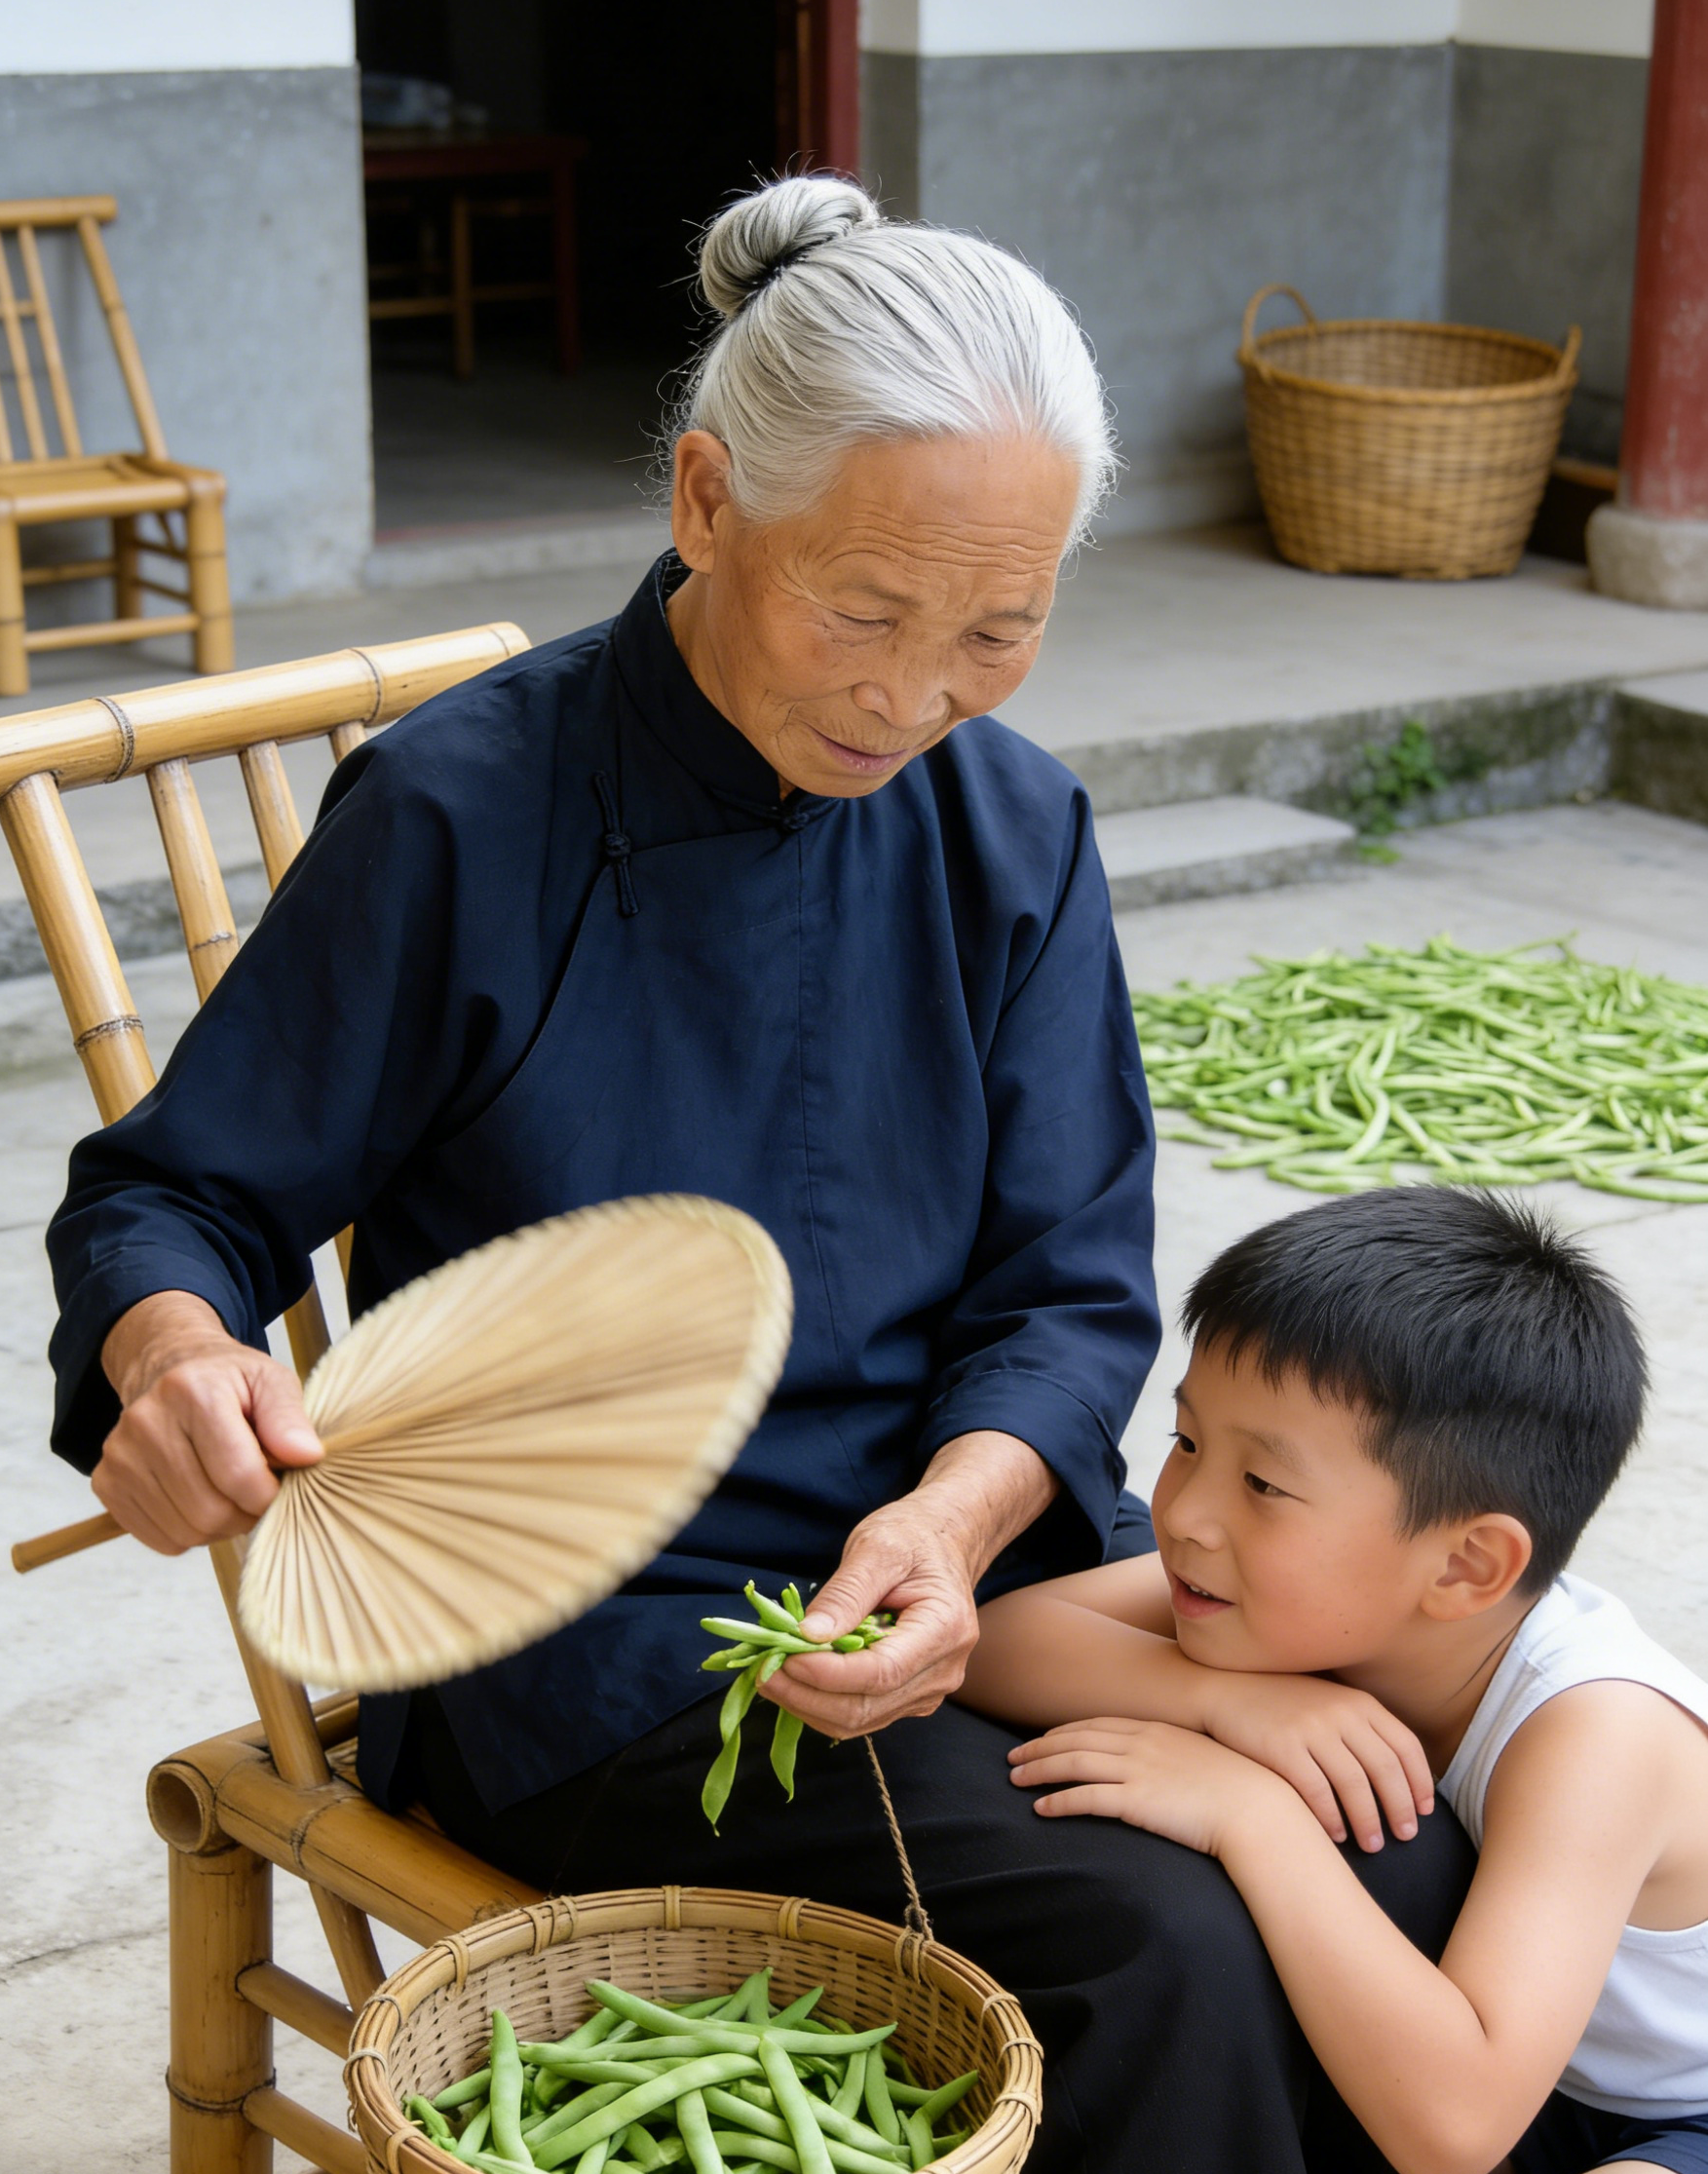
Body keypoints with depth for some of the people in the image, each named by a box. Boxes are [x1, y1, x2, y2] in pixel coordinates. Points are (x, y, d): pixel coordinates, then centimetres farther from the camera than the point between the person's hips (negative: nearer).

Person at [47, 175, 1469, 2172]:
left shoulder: (1016, 830, 3)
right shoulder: (457, 815, -11)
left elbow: (1070, 1287, 4)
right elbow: (170, 1195, -2)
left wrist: (956, 1517, -18)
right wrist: (172, 1357, -27)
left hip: (967, 1545, 5)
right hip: (587, 1634, -4)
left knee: (1417, 1874, -18)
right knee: (1149, 1958, -27)